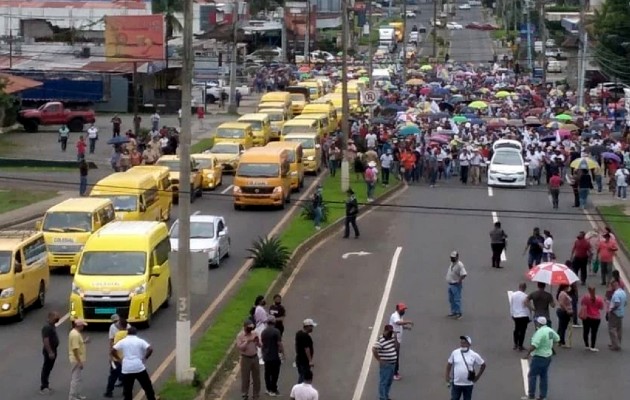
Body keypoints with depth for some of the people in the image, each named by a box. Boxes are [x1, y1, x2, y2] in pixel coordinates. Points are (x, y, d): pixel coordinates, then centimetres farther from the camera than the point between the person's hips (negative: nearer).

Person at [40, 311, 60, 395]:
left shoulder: (52, 325, 8)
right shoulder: (47, 327, -23)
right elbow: (46, 341, -27)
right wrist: (50, 352, -27)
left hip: (53, 350, 10)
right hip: (49, 351, -10)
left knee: (48, 368, 18)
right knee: (46, 368, -3)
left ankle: (44, 384, 29)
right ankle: (43, 388, 3)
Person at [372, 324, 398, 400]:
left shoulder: (392, 337, 5)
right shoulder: (381, 341, -21)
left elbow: (396, 347, 19)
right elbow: (374, 350, -27)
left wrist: (395, 339, 3)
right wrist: (379, 360, -21)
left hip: (392, 364, 9)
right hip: (385, 365, -9)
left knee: (389, 382, 18)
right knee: (383, 382, -1)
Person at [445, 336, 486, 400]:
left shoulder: (474, 355, -6)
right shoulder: (454, 353, -3)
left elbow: (483, 365, 5)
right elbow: (449, 364, 8)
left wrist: (477, 377, 3)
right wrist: (447, 377, 3)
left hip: (468, 384, 0)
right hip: (456, 383, 0)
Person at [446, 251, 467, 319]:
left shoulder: (459, 265, -18)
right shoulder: (452, 264, 12)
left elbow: (464, 274, -26)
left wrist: (459, 280, -24)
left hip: (456, 285, -10)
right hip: (450, 285, 10)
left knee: (457, 299, -7)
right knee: (451, 299, 16)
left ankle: (458, 313, -4)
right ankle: (453, 312, 26)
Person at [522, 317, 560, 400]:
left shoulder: (540, 332, -24)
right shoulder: (550, 330, 4)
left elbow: (534, 345, -29)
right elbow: (557, 339, 20)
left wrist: (527, 354, -20)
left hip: (539, 357, -9)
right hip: (548, 356, 9)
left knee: (532, 375, 0)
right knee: (544, 376, 13)